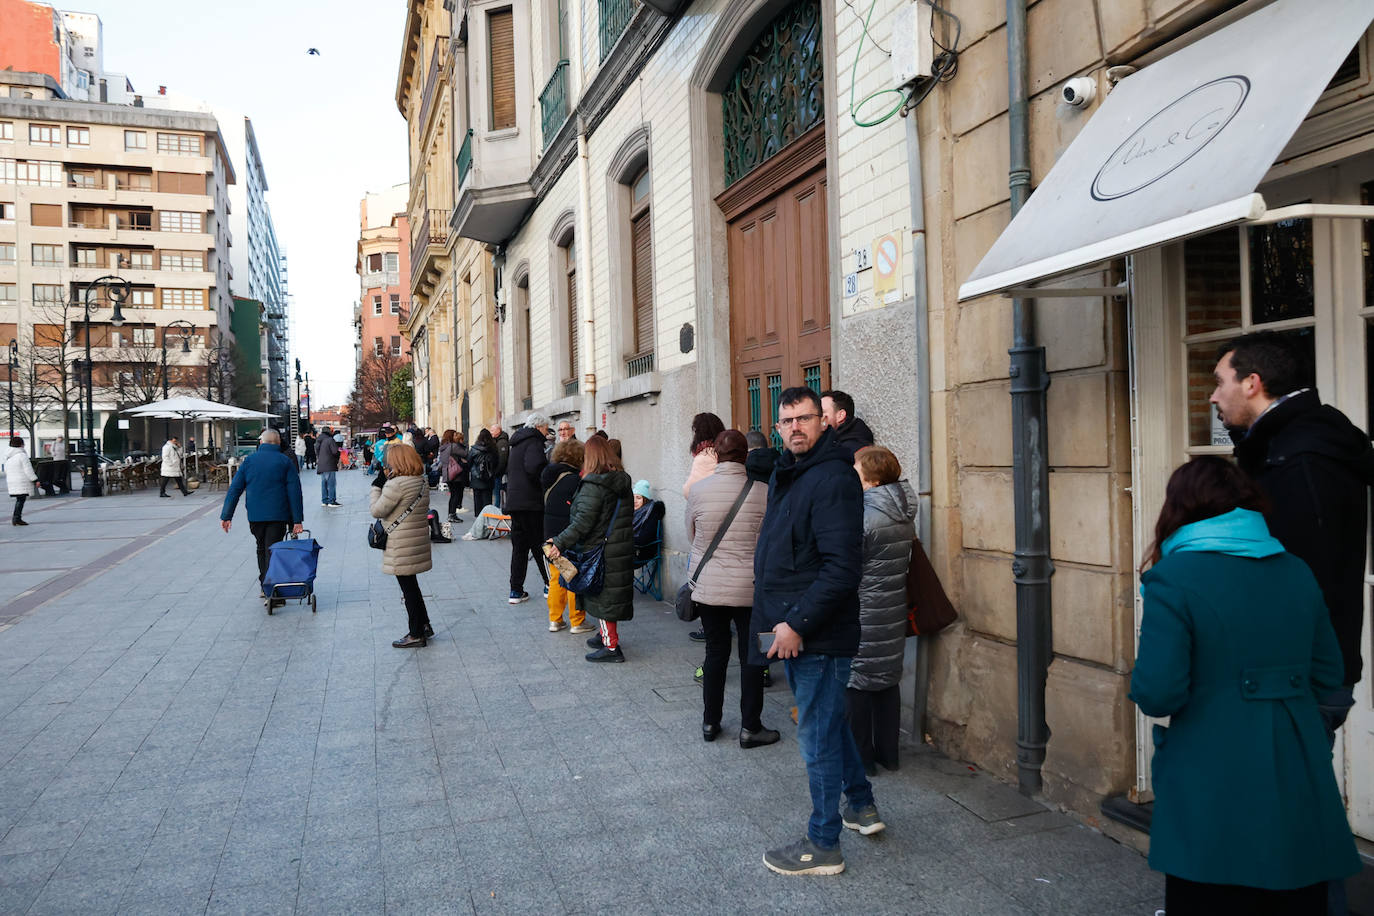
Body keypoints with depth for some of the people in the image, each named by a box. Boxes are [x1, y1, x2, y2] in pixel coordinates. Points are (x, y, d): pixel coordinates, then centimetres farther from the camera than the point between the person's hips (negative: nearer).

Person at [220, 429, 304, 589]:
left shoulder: (249, 460, 6)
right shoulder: (286, 461, 0)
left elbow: (234, 489, 3)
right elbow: (294, 492, -5)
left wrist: (226, 516, 6)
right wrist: (297, 520, -4)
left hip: (255, 515, 3)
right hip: (278, 515, -2)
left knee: (261, 549, 19)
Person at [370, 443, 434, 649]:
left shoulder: (396, 485, -20)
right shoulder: (422, 482, 7)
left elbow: (377, 510, -14)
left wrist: (377, 486, -4)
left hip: (401, 546, -9)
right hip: (418, 541, 9)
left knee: (408, 588, 1)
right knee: (411, 586, 21)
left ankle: (416, 635, 10)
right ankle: (424, 625, 29)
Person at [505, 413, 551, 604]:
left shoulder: (517, 443, 20)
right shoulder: (533, 442, -10)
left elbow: (509, 471, 26)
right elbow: (534, 467, -27)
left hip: (514, 501, 8)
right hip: (531, 503, -8)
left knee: (519, 547, 10)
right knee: (540, 546, 0)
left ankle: (516, 591, 10)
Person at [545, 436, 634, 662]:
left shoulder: (593, 485, -16)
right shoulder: (622, 481, 9)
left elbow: (583, 521, -22)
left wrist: (560, 542, -20)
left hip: (601, 552, -8)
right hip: (623, 548, 8)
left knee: (602, 595, 0)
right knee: (612, 592, 18)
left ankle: (611, 646, 4)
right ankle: (606, 635, 30)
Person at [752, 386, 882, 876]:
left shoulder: (833, 478, -19)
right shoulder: (786, 474, 12)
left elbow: (842, 568, -26)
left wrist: (797, 624, -24)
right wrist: (779, 620, 13)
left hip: (818, 634, -10)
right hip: (794, 628, 10)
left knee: (817, 734, 2)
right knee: (828, 720, 23)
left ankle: (823, 845, 17)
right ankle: (861, 805, 42)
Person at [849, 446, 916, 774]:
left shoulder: (862, 516, -21)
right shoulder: (904, 512, 4)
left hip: (861, 616, -8)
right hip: (894, 612, 8)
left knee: (855, 682, 5)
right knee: (887, 679, 16)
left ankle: (860, 757, 13)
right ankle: (887, 753, 26)